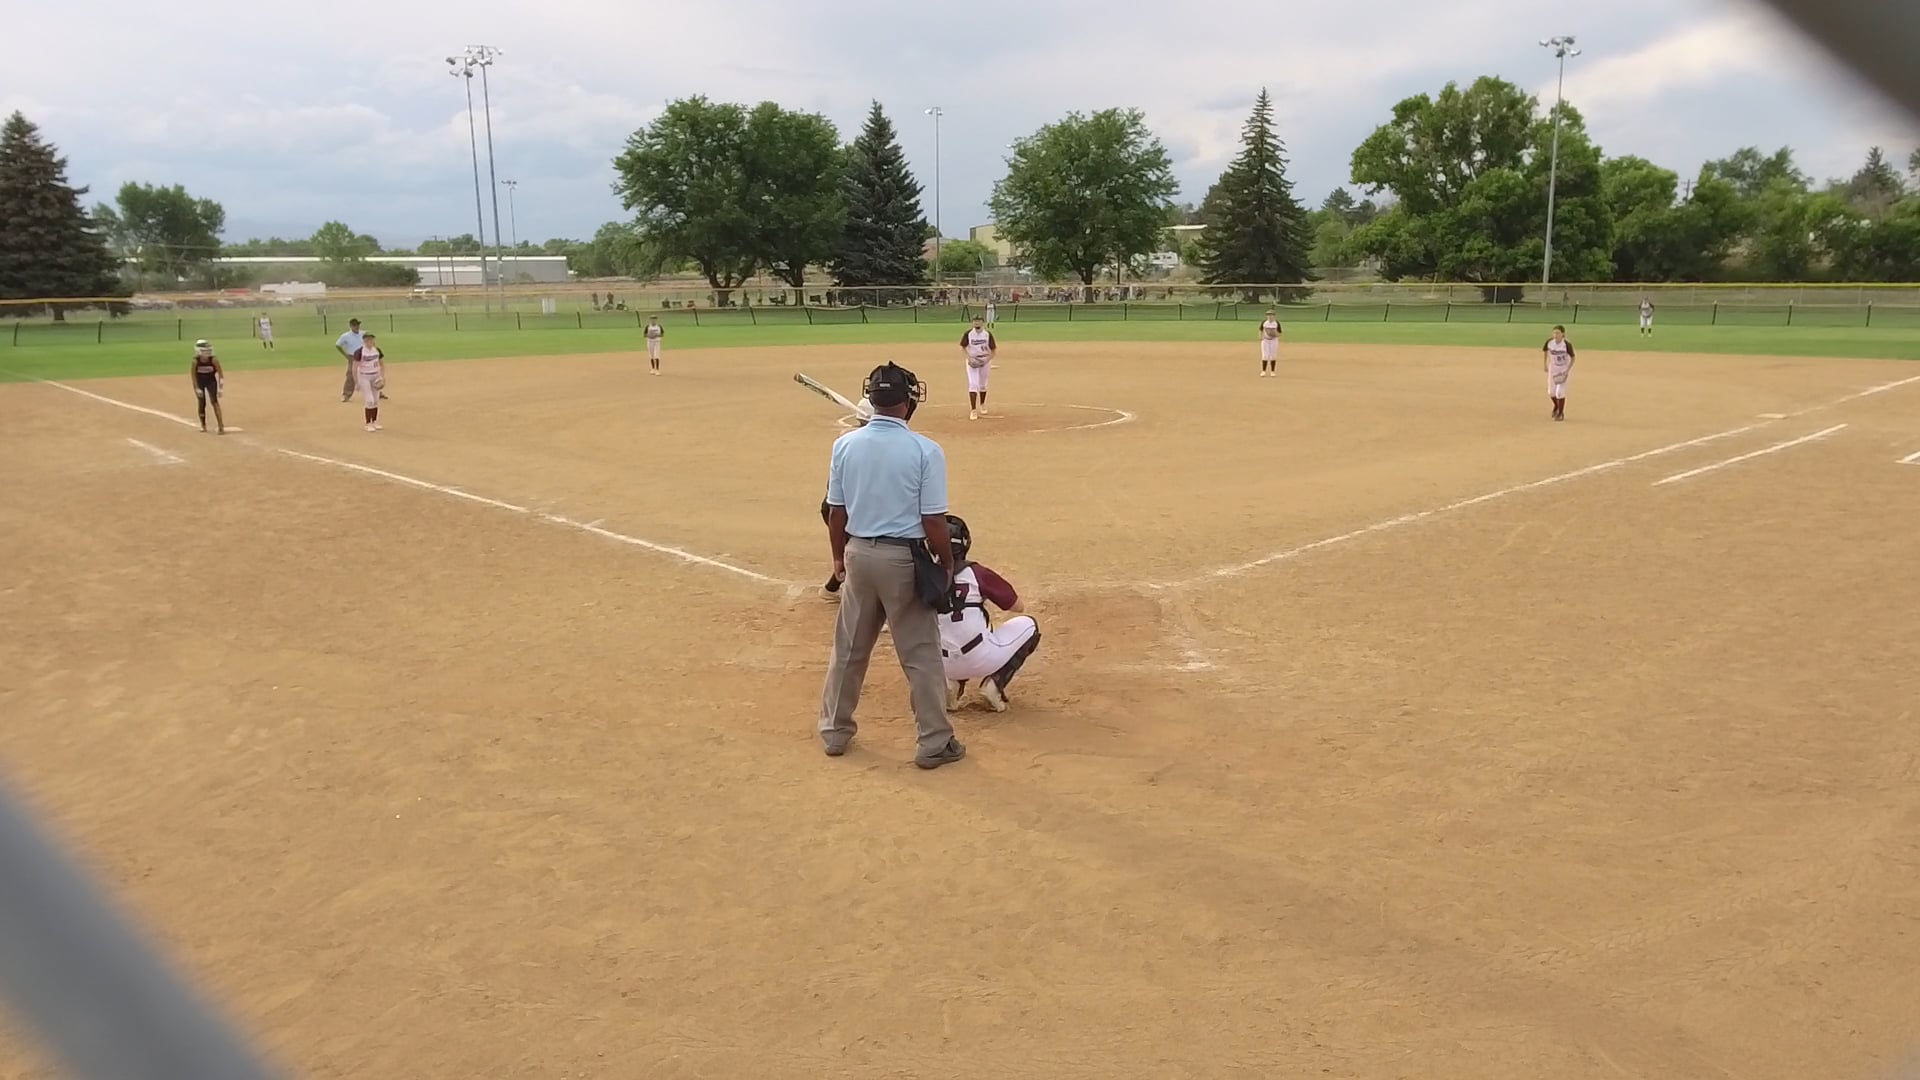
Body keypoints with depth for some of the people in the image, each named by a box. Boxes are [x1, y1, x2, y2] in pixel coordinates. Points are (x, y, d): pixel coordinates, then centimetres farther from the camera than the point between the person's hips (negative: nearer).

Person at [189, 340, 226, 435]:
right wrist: (197, 388, -15)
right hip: (200, 382, 1)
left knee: (214, 401, -14)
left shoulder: (214, 360, -21)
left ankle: (221, 427, -19)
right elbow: (194, 376, -11)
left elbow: (220, 373, -13)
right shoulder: (195, 362, -21)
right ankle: (203, 425, 23)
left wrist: (220, 388, -18)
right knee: (202, 403, 3)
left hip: (211, 381, -1)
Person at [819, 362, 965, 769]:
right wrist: (947, 563, 2)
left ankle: (835, 731, 29)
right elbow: (934, 521, -13)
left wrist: (839, 556, 18)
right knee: (921, 654, 6)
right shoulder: (925, 450, -14)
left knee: (849, 647, 18)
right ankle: (934, 742, 13)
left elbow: (836, 512, 4)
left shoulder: (845, 445, -2)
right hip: (905, 558, -4)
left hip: (858, 554, 4)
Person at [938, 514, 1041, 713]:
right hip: (981, 661, -4)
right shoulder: (977, 574, -8)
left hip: (944, 665, 5)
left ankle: (953, 683, 11)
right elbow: (1018, 607, 3)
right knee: (1028, 625, 18)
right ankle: (995, 683, 2)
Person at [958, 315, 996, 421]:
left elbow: (993, 350, -2)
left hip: (985, 360, 1)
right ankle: (973, 410, -13)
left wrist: (986, 360, -16)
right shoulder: (968, 334, -8)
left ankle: (982, 405, 39)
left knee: (983, 384, 15)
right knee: (973, 384, -12)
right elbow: (963, 348, 1)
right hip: (972, 361, -1)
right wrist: (969, 358, -14)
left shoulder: (988, 334, -7)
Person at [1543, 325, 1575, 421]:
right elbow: (1545, 350, 5)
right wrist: (1545, 364, 4)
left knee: (1560, 392, -7)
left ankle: (1560, 413, 14)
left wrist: (1567, 371, -21)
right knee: (1551, 392, 10)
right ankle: (1556, 406, 42)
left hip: (1564, 369, -4)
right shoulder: (1549, 342, -17)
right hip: (1553, 368, 4)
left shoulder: (1567, 344, -27)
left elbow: (1572, 358, -15)